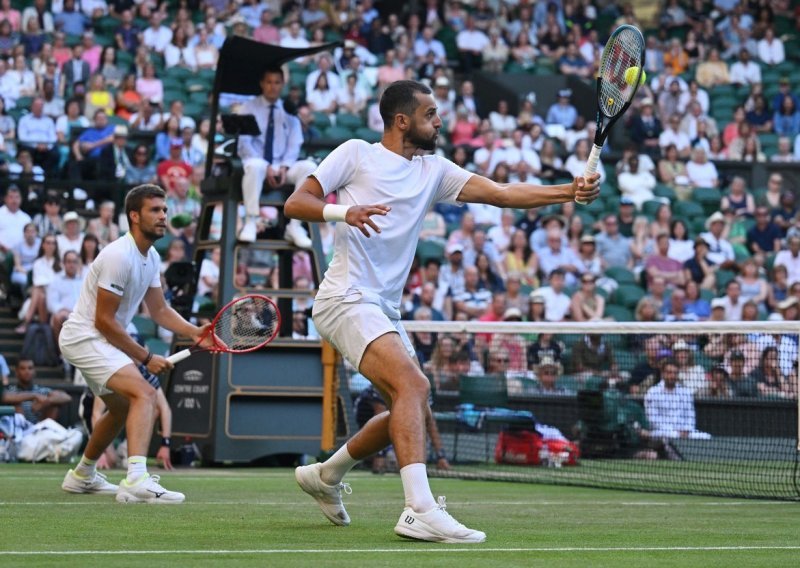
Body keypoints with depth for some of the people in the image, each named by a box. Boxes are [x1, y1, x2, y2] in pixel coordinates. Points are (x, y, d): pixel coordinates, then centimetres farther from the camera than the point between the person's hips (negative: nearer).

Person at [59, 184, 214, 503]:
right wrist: (146, 358, -17)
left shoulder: (151, 257, 7)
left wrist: (194, 332, -6)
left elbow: (159, 310, 12)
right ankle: (136, 480, -42)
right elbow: (104, 320, -22)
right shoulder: (119, 256, -23)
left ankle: (82, 476, 46)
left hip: (101, 340, 11)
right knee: (144, 393, -27)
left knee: (122, 408, 27)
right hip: (85, 337, -11)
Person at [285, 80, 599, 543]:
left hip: (385, 310, 8)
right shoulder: (356, 154, 0)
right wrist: (344, 211, -23)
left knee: (414, 413, 12)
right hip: (348, 298, -8)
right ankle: (420, 511, -34)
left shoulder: (434, 171, 13)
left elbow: (501, 193, 2)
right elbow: (295, 204, -3)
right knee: (412, 385, -25)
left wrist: (569, 192, -12)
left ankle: (326, 473, 30)